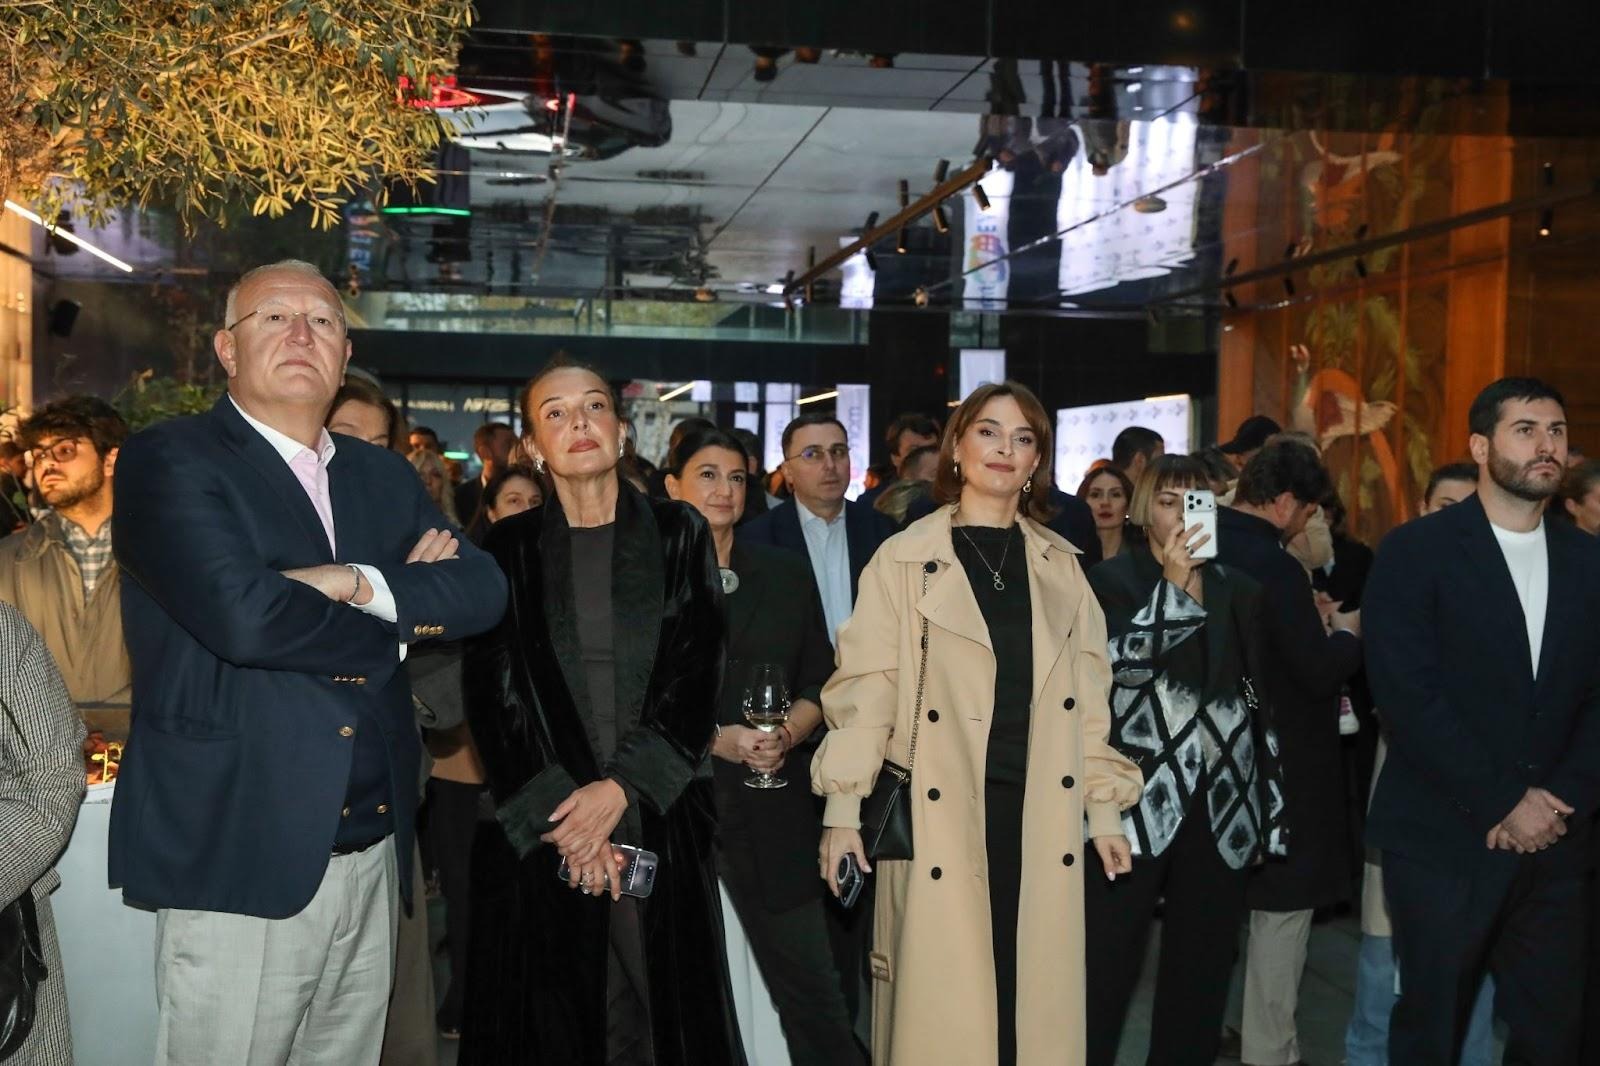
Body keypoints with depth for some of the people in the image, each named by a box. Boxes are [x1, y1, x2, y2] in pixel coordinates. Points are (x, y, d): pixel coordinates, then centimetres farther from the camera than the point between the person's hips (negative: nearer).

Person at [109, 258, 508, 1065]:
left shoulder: (384, 477, 14)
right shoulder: (169, 462, -5)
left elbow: (481, 590, 0)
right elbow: (243, 616, -21)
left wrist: (359, 583, -15)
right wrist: (401, 616, -6)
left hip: (374, 854, 6)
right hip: (239, 859, -6)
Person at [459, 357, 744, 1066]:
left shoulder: (677, 535, 6)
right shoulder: (509, 549, 5)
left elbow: (695, 676, -1)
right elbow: (495, 694, -1)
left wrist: (619, 788, -11)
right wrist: (561, 813, -11)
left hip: (657, 816, 0)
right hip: (540, 831, 0)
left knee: (663, 1006, 4)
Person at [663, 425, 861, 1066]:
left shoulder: (787, 575, 11)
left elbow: (819, 683, 11)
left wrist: (787, 735, -9)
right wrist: (714, 739, -13)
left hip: (772, 812, 2)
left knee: (812, 990, 0)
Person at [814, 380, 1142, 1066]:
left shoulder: (1061, 567, 11)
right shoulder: (904, 562, -1)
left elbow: (1089, 697, 13)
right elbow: (864, 687, -4)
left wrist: (1104, 810, 10)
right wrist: (843, 807, -8)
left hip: (1040, 812, 3)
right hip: (941, 812, -3)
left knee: (1036, 991, 7)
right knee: (944, 1000, 1)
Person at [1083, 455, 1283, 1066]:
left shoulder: (1236, 590, 12)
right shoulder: (1112, 580, 2)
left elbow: (1262, 699, 13)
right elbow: (1118, 663, -15)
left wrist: (1269, 810, 11)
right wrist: (1174, 583, -17)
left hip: (1222, 805, 4)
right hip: (1137, 801, -4)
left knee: (1202, 967, 10)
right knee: (1104, 965, -3)